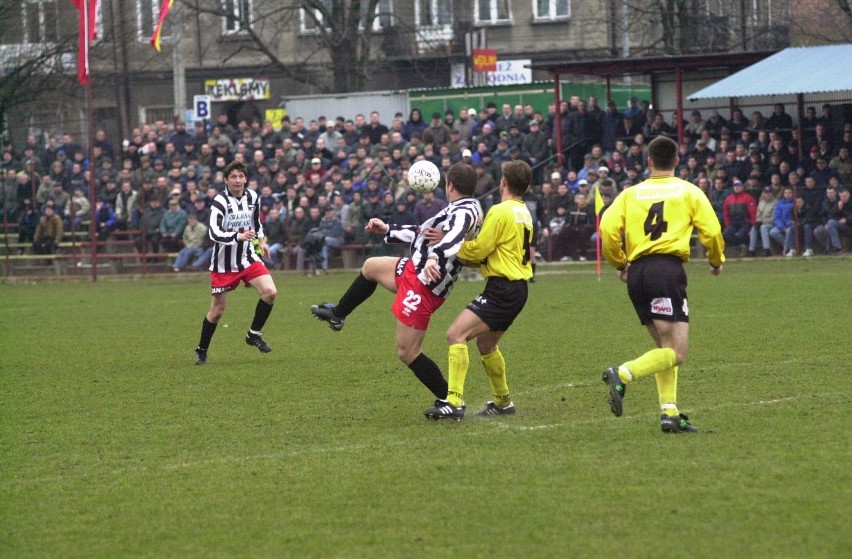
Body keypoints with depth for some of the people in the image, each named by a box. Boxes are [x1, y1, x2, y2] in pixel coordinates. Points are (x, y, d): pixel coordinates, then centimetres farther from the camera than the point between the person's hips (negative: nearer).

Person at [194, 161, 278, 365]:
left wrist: (261, 240, 17)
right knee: (217, 310, 2)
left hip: (248, 257, 4)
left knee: (270, 292, -16)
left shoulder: (252, 197, 1)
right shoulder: (220, 201, -18)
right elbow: (214, 233, -30)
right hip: (224, 263, -4)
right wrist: (238, 236, -43)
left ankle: (254, 334, 4)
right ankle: (201, 350, 22)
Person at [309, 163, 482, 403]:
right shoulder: (462, 209, 13)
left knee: (407, 353, -7)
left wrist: (435, 257, -60)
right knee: (370, 266, 32)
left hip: (424, 284, -11)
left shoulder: (465, 212, -20)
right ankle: (337, 314, 49)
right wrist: (388, 230, 31)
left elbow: (454, 238, -43)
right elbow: (424, 233, 25)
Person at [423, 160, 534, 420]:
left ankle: (454, 402, -24)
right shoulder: (524, 213, 13)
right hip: (517, 288, 10)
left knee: (456, 334, -16)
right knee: (486, 344, 25)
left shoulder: (501, 212, -14)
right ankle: (503, 402, 36)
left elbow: (478, 250, -14)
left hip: (503, 289, -10)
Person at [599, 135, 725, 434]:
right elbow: (711, 232, 2)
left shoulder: (630, 193, 14)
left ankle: (670, 413, 4)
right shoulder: (689, 191, 8)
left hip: (636, 273, 5)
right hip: (668, 267, -5)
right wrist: (717, 261, 21)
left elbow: (607, 228, 1)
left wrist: (619, 263, 17)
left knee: (664, 348, 15)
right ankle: (623, 374, -31)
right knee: (676, 352, -9)